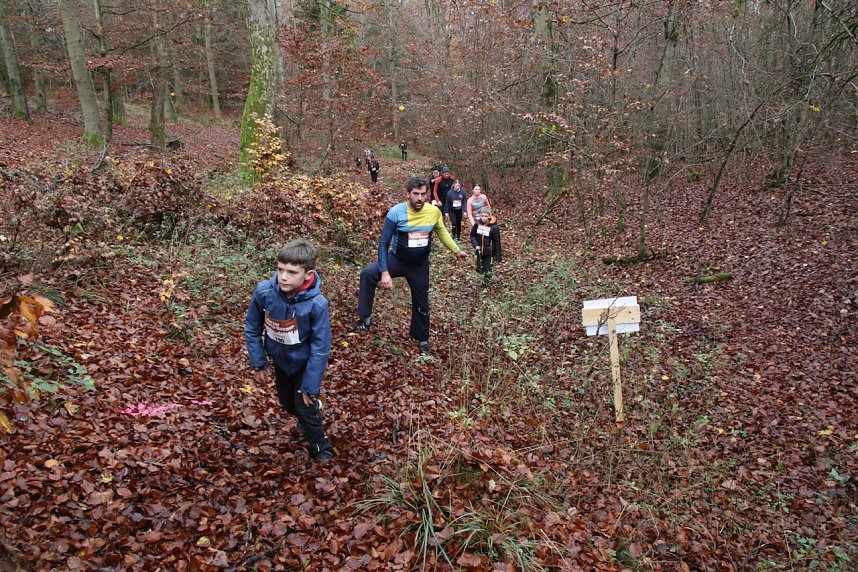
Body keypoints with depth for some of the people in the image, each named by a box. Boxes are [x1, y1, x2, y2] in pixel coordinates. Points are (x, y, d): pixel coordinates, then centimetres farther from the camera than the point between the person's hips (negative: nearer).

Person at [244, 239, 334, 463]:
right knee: (287, 403, 22)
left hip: (305, 363, -4)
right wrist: (258, 363, -6)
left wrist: (311, 385, -20)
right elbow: (252, 329, -10)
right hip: (280, 360, 4)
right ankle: (305, 421, 56)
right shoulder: (264, 292, -27)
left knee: (306, 406, 1)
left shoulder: (317, 304, -35)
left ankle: (319, 445, 30)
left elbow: (320, 348, -25)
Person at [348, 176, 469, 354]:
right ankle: (365, 319, -17)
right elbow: (383, 243, -19)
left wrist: (456, 250, 17)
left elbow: (441, 231, 9)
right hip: (396, 259, -2)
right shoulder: (396, 212, -23)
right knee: (368, 273, -28)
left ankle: (422, 339, 41)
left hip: (420, 266, 2)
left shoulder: (434, 211, -15)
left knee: (421, 305, 15)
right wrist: (385, 272, -27)